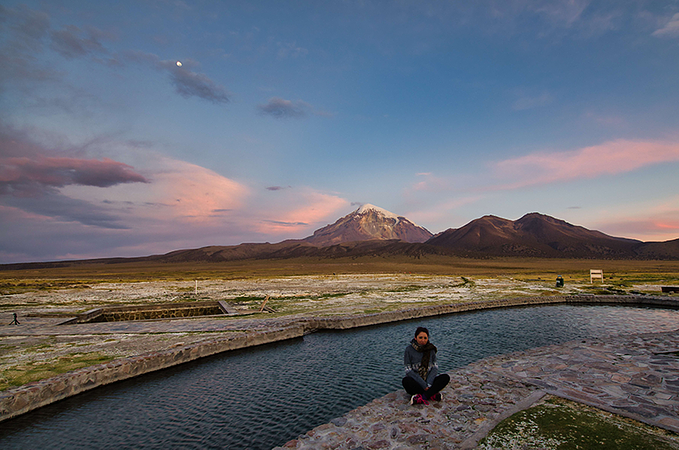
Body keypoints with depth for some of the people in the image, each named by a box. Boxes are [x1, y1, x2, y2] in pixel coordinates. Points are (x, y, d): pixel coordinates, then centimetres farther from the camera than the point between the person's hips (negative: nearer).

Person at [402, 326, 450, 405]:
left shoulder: (431, 349, 2)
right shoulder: (409, 349, -8)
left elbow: (435, 367, 0)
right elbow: (408, 370, -11)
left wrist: (429, 383, -16)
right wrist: (423, 385, -19)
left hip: (428, 380, 4)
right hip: (415, 382, -3)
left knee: (446, 377, -21)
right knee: (406, 381, -36)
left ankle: (422, 398, -32)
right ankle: (433, 394, -25)